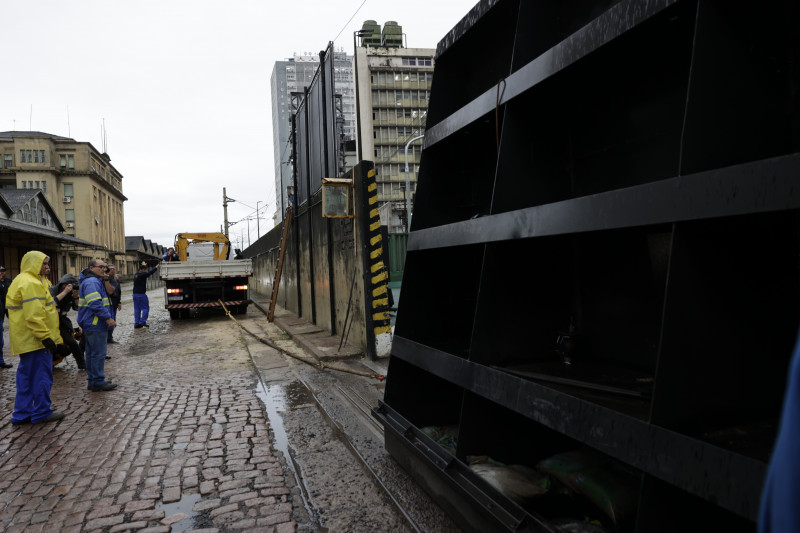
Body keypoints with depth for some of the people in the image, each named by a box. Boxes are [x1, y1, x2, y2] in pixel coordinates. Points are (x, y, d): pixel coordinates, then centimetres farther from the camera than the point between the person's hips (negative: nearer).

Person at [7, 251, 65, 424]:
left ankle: (22, 414, 21)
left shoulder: (24, 280, 17)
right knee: (42, 375, -1)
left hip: (26, 339, 11)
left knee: (26, 376, 15)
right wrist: (45, 336, -24)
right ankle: (41, 413, 8)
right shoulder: (30, 283, -18)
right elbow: (34, 315, -24)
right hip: (35, 339, -11)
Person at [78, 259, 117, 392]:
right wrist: (108, 317, -22)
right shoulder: (91, 282, -17)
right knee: (98, 353, -6)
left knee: (92, 353, 16)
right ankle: (98, 382, 0)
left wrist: (106, 280, 7)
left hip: (92, 324, 11)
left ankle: (93, 381, 24)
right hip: (95, 325, -11)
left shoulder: (97, 281, 18)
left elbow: (110, 293, 19)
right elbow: (95, 303, -24)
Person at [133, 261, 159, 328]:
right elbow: (150, 272, -10)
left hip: (135, 294, 9)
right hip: (141, 294, -9)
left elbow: (140, 270, 30)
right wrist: (156, 267, 6)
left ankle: (136, 323, 10)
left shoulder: (136, 275, 9)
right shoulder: (142, 275, -16)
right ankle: (142, 321, -6)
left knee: (137, 309, 10)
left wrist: (143, 265, 47)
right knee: (146, 308, 0)